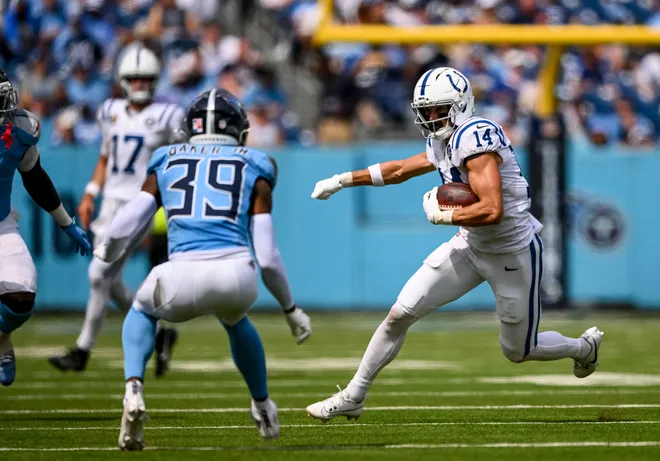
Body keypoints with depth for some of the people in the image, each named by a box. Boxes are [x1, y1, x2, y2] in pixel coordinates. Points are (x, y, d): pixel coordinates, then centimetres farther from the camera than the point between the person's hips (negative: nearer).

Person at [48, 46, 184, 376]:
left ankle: (83, 351, -4)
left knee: (100, 273, -12)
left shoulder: (165, 118, -6)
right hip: (111, 202, 6)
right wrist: (90, 195, 10)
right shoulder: (112, 113, 10)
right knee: (110, 282, 8)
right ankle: (159, 334, 24)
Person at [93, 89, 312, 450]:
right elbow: (267, 257, 11)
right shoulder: (254, 171, 16)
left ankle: (134, 389, 7)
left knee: (142, 312, 33)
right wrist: (291, 309, 24)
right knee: (235, 321, 38)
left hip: (183, 279, -1)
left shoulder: (166, 164, 19)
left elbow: (122, 229, 13)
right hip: (237, 277, 1)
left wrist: (106, 254, 37)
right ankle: (263, 409, 48)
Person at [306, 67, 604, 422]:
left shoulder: (474, 138, -26)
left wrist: (440, 215, -22)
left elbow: (492, 210, -34)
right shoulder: (443, 142, 1)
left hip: (514, 255, -8)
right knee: (400, 314, -1)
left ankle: (584, 347, 40)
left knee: (518, 351, 10)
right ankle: (353, 397, 10)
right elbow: (400, 170, 20)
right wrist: (343, 180, 22)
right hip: (472, 246, 8)